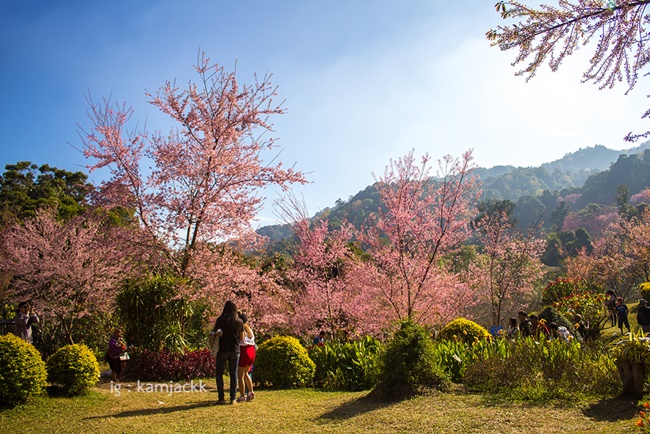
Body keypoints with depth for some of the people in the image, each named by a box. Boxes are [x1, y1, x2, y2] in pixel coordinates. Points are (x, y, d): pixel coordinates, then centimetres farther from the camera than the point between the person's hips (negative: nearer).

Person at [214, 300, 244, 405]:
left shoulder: (221, 320, -7)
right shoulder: (239, 321, 1)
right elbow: (242, 338, 6)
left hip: (223, 350, -2)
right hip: (235, 350, 2)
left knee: (219, 374, 8)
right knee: (233, 374, 9)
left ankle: (221, 398, 4)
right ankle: (233, 398, 9)